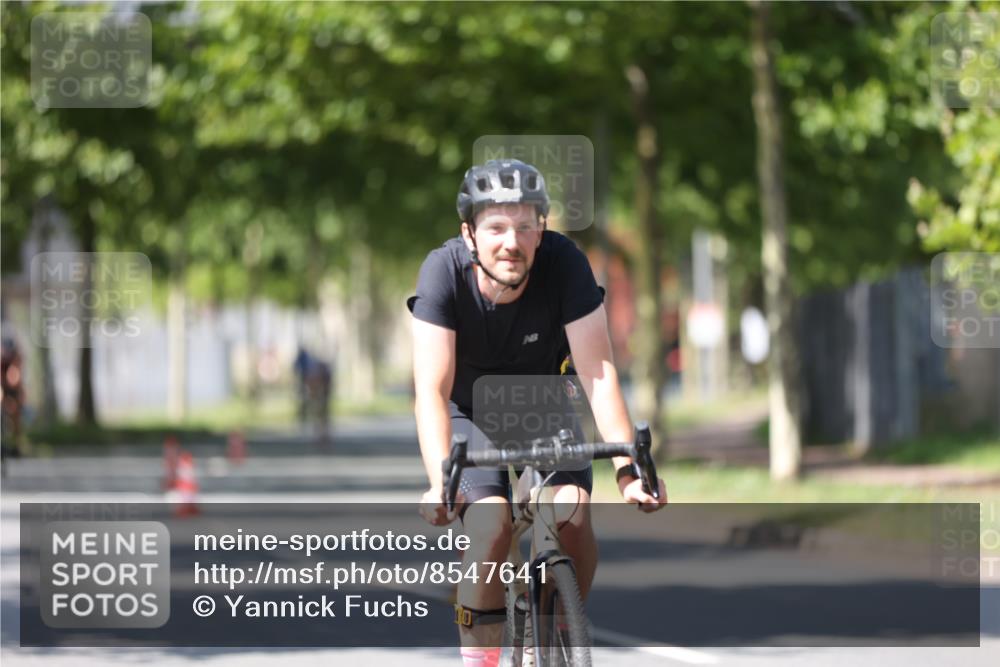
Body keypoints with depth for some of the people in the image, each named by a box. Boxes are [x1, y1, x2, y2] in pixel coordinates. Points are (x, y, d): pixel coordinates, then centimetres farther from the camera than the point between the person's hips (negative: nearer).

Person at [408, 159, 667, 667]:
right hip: (468, 414, -2)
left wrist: (628, 467, -38)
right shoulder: (444, 271, -29)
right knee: (491, 527, -26)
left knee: (573, 517, -21)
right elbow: (432, 390, -35)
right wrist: (441, 484, -48)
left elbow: (598, 374, -28)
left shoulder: (565, 264, -27)